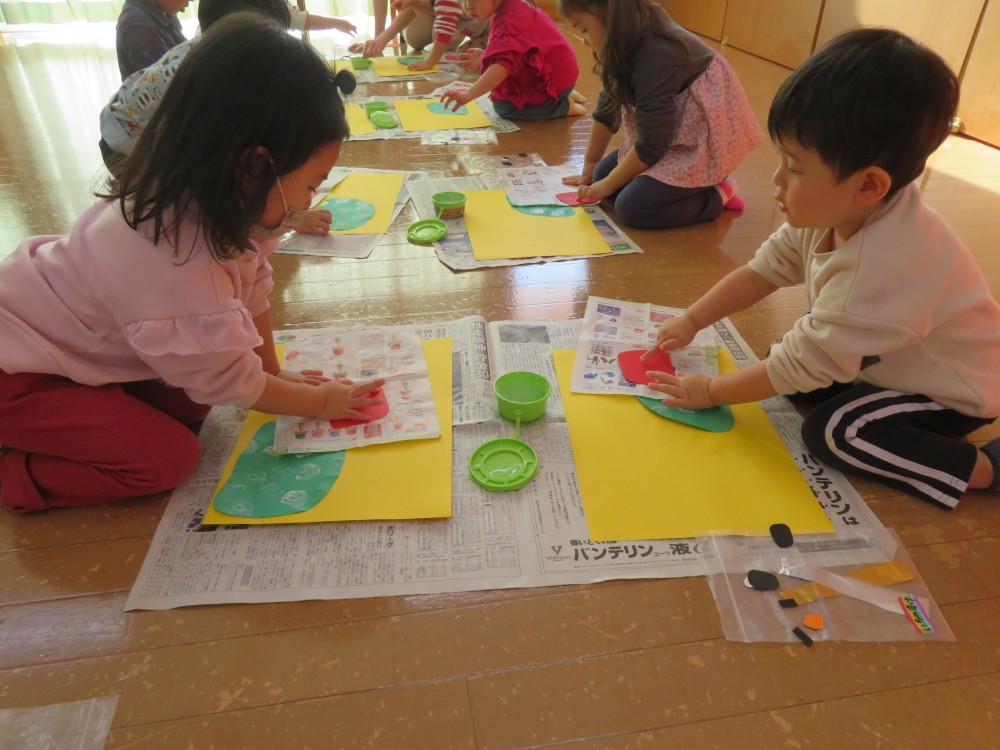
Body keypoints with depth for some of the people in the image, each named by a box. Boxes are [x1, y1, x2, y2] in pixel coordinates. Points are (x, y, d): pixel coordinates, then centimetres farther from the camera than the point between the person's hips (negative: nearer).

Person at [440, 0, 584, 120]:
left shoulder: (509, 19, -30)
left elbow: (505, 62, -46)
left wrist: (468, 94, -55)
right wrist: (485, 56, 1)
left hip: (554, 78, -10)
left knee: (504, 105, -14)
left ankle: (564, 106, -4)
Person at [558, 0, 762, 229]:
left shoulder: (655, 56, -28)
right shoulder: (630, 44, -1)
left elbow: (652, 144, -25)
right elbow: (607, 110, 8)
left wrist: (608, 184, -13)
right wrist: (589, 168, 14)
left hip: (706, 143, -10)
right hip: (675, 136, 10)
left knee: (632, 207, -23)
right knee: (603, 174, 7)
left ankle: (716, 195, -4)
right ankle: (690, 186, 8)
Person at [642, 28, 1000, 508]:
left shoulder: (885, 266, -40)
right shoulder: (833, 213, -16)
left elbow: (803, 363, -32)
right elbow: (763, 270, -2)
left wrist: (710, 391, -21)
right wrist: (691, 322, -6)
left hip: (957, 390, -8)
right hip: (897, 361, 9)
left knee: (832, 432, -24)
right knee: (783, 359, -2)